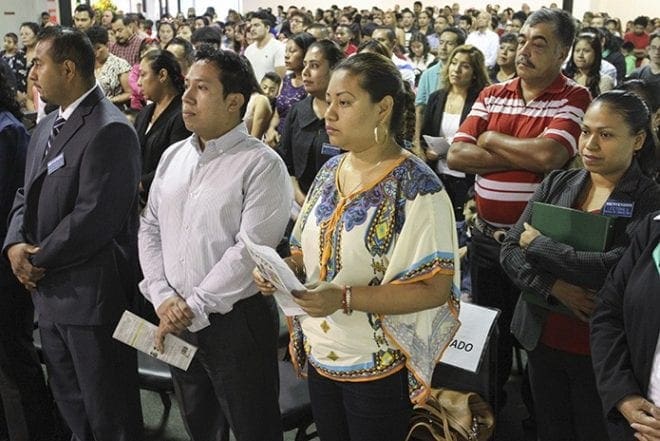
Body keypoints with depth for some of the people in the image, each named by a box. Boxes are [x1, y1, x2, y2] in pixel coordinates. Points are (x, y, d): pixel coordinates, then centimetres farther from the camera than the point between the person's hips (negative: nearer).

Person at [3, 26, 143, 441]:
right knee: (70, 403, 23)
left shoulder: (110, 130, -18)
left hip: (93, 295, -9)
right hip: (51, 292, 9)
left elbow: (95, 216, -24)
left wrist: (37, 259, -13)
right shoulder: (47, 127, 13)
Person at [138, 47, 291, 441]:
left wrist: (194, 306, -17)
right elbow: (150, 228, 8)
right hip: (176, 320, 6)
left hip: (237, 321, -6)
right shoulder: (173, 156, 8)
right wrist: (162, 296, -5)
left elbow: (250, 250, -20)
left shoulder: (261, 165, -14)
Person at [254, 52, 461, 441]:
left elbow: (435, 288, -22)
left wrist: (345, 298, -30)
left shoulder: (416, 187, -18)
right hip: (319, 355, 6)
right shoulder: (330, 172, 4)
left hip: (378, 367, -6)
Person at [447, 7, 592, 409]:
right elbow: (456, 156, -6)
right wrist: (525, 158, -16)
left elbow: (549, 154, -27)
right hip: (485, 237, 5)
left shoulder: (575, 98, -10)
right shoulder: (492, 95, 5)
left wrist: (491, 139, -11)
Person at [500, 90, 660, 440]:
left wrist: (538, 244, -16)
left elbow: (617, 269, -25)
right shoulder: (557, 184, 2)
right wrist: (555, 287, -20)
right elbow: (509, 251, -2)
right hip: (542, 338, 4)